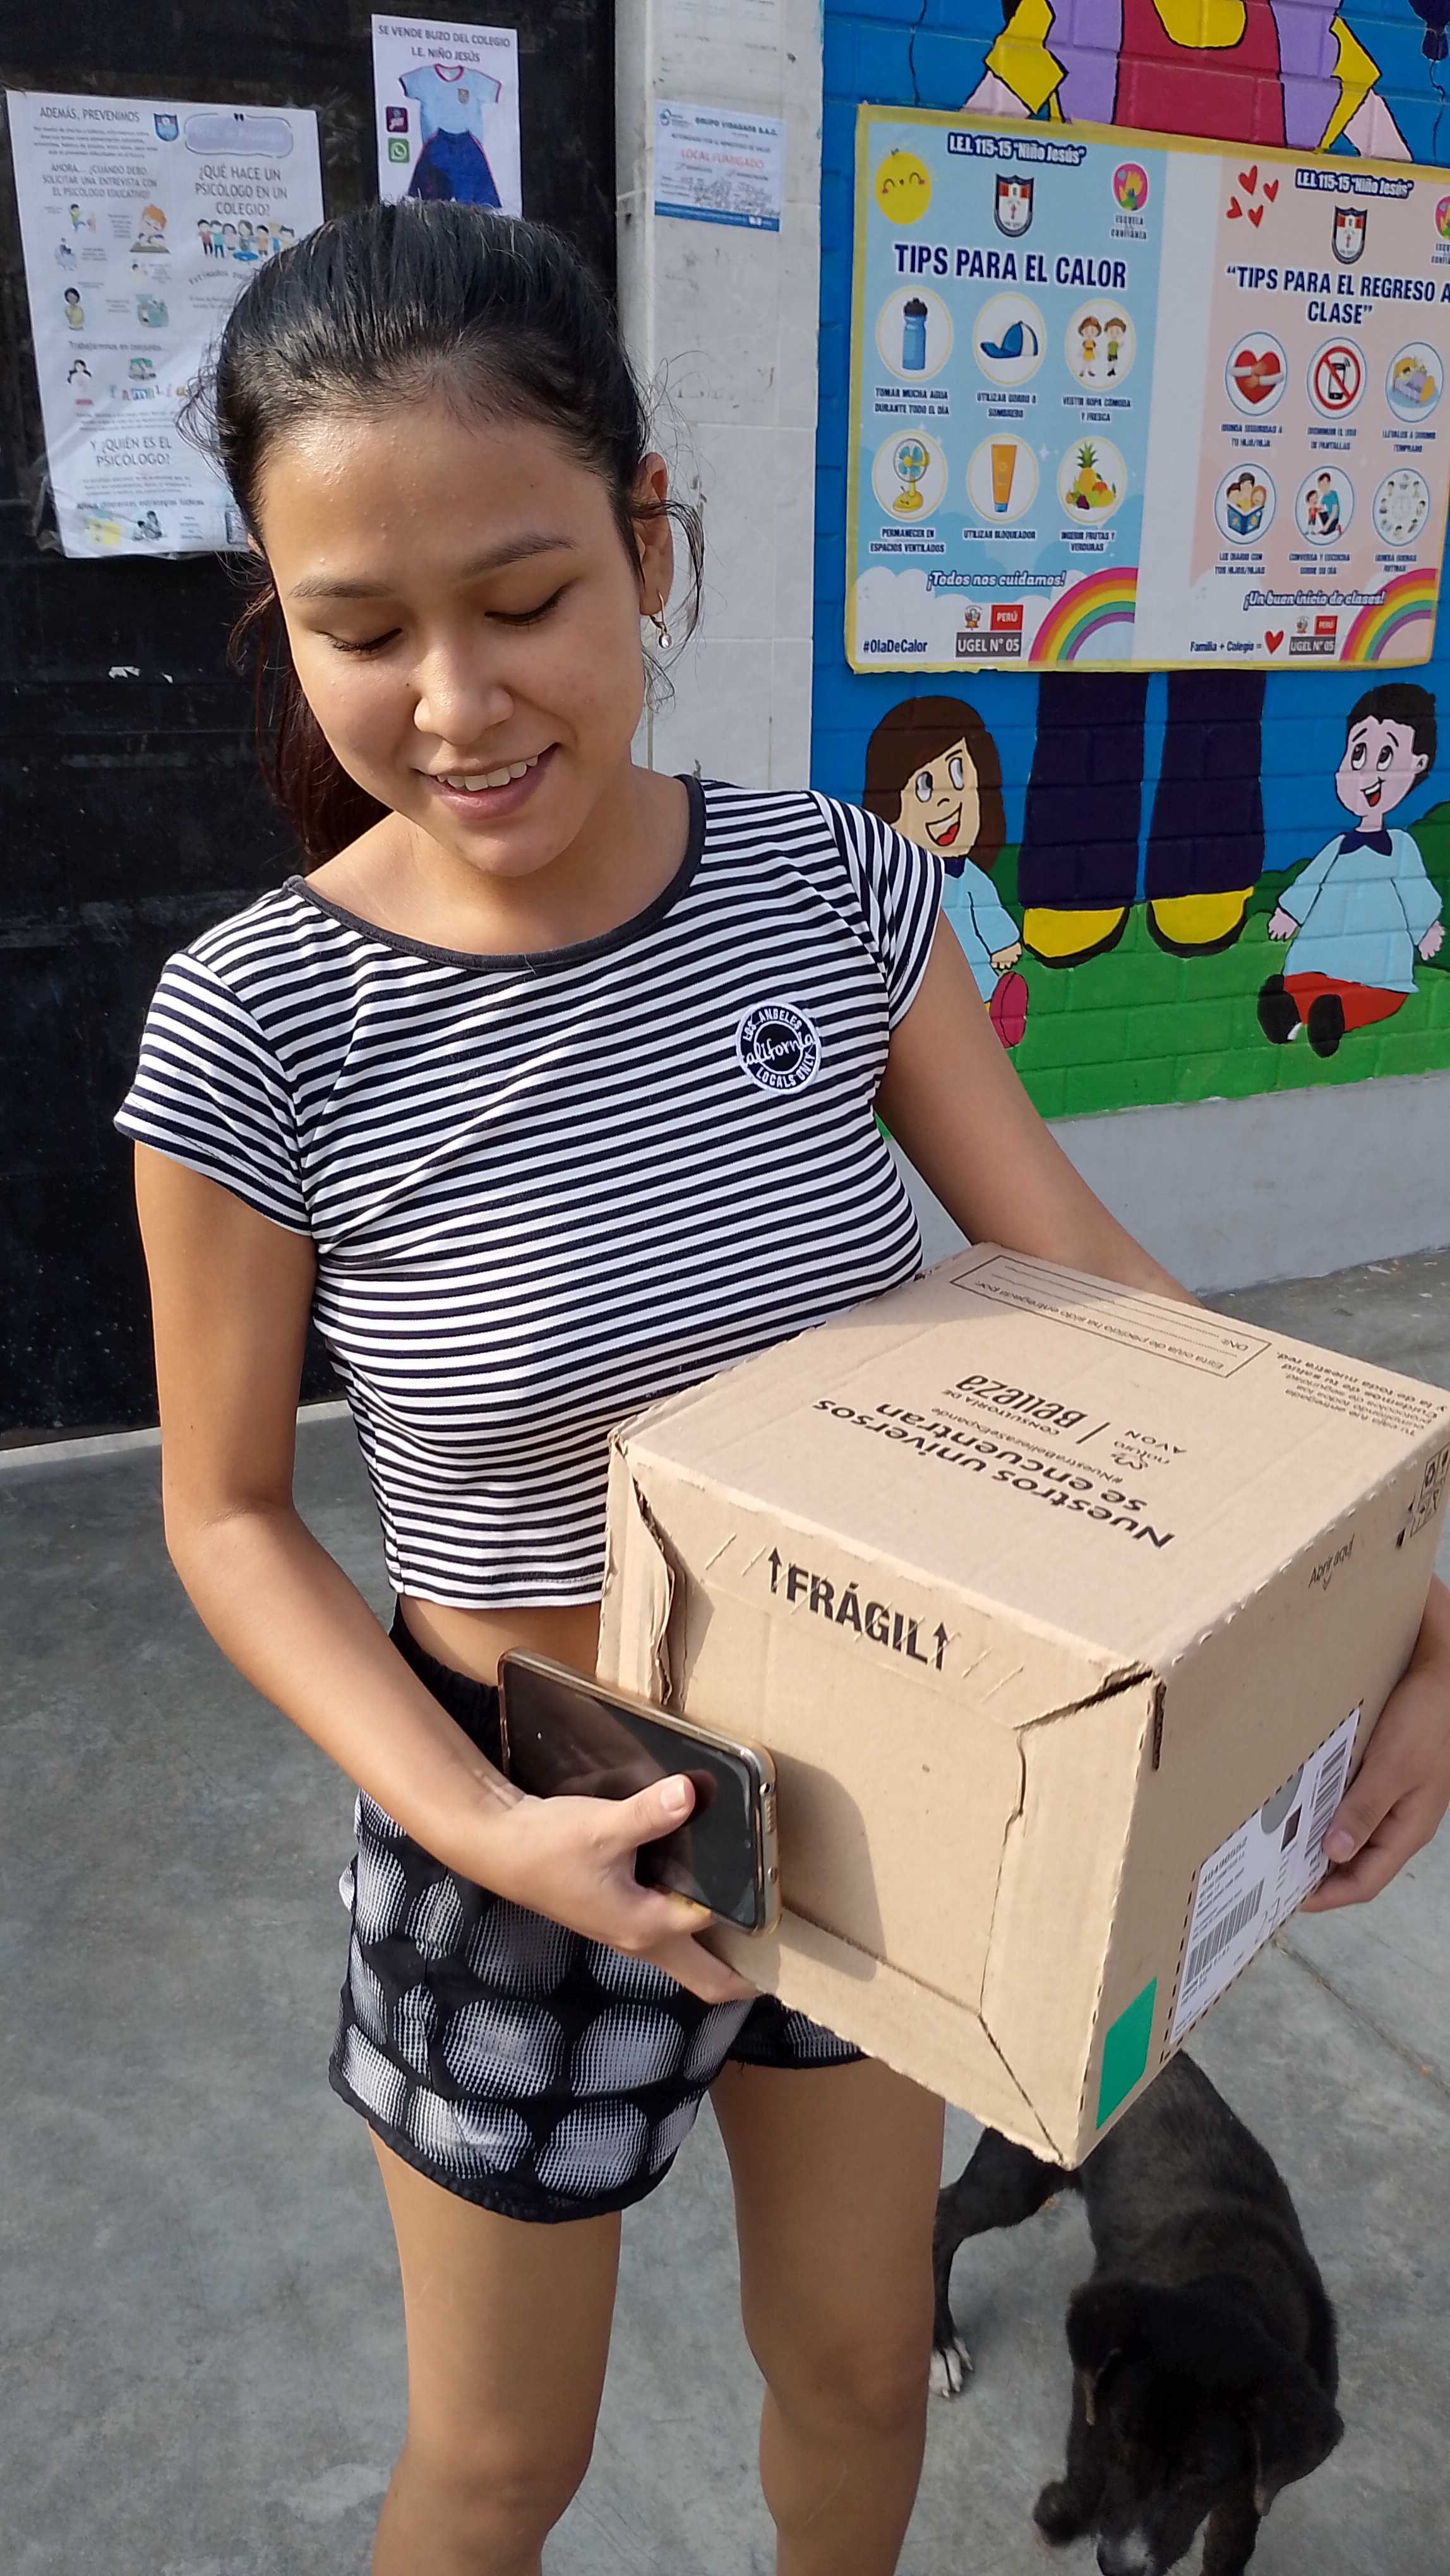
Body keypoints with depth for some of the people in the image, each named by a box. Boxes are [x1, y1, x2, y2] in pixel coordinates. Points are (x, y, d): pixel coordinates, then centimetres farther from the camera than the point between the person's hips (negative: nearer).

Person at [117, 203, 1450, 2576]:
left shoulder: (836, 893, -12)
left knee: (861, 2368, 27)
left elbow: (1094, 1278, -7)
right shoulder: (260, 1033, -21)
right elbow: (229, 1512, -10)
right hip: (541, 1831, -2)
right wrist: (477, 1825, -23)